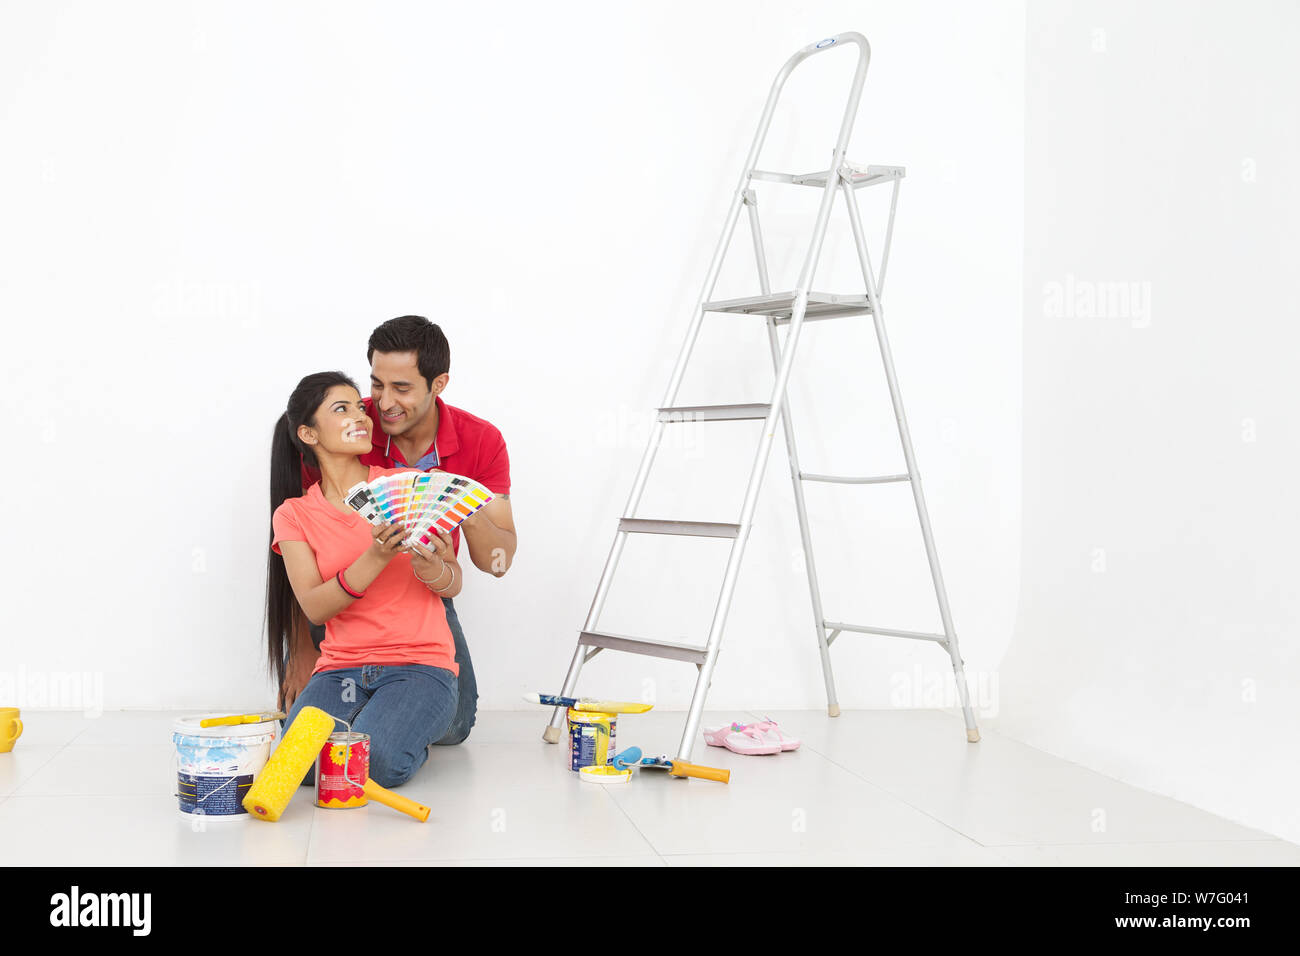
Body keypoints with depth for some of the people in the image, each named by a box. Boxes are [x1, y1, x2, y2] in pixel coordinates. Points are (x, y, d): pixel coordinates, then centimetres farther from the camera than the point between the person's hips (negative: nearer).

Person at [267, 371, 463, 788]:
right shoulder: (293, 515, 8)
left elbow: (454, 584, 4)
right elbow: (314, 607, -6)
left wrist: (430, 568, -21)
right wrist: (376, 558, -22)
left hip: (420, 664, -1)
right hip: (340, 669, 2)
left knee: (377, 763, -29)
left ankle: (406, 732, 6)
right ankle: (356, 719, 6)